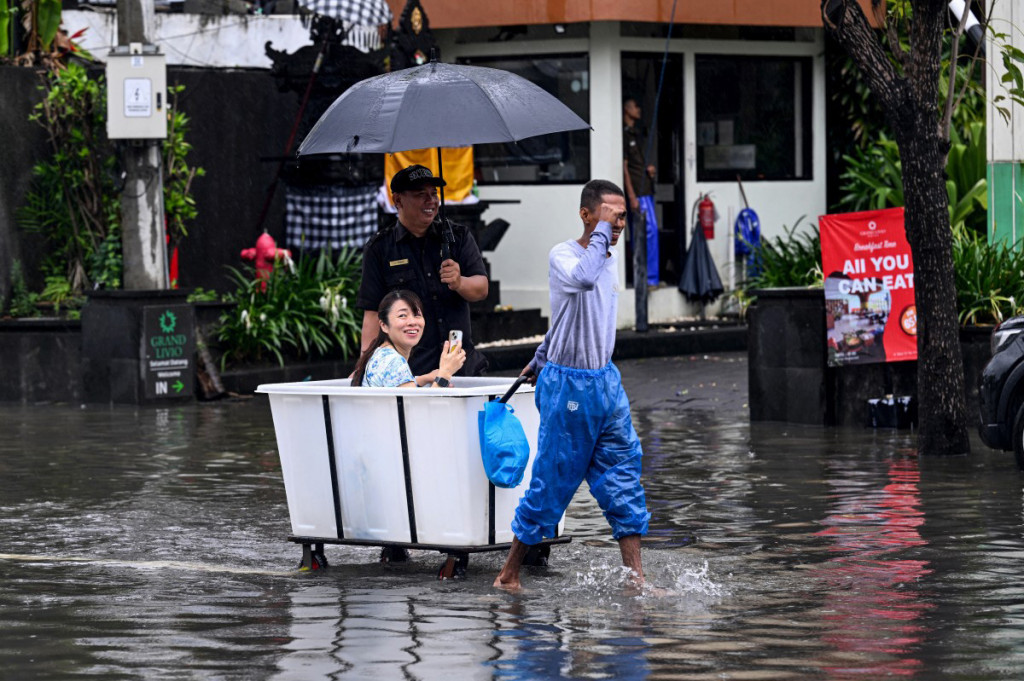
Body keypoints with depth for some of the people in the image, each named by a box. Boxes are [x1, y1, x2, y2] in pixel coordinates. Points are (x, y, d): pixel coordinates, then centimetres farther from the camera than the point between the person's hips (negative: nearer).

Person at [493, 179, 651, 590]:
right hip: (568, 386, -8)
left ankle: (636, 579, 3)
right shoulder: (562, 256, -13)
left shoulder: (608, 262, 11)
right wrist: (602, 232, -27)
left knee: (624, 479, 2)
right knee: (552, 482, -2)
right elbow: (581, 279, -38)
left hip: (606, 382, 8)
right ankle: (508, 575, 11)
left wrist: (542, 359, 30)